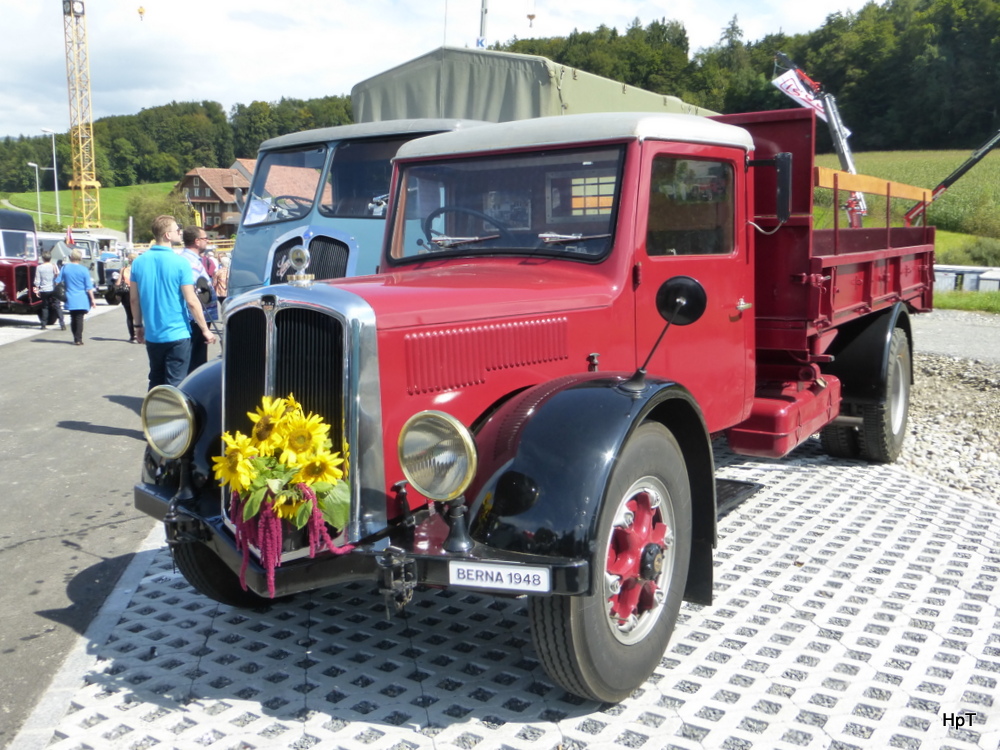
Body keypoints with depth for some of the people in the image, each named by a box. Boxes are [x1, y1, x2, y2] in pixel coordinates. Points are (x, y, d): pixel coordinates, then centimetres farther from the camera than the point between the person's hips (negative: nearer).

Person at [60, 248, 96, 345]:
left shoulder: (65, 268, -1)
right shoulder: (84, 270, -8)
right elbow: (89, 288, -7)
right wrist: (92, 300, -1)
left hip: (70, 300, 3)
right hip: (82, 300, -3)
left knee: (73, 319, 14)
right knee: (79, 319, -1)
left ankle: (76, 338, 20)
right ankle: (78, 339, -4)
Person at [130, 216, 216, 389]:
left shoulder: (139, 262, 2)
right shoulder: (180, 263, -14)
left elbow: (134, 299, 7)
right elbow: (191, 301, -14)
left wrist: (138, 326, 20)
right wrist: (205, 330, -6)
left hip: (152, 335, 5)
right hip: (177, 334, -5)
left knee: (156, 381, 18)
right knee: (174, 384, 2)